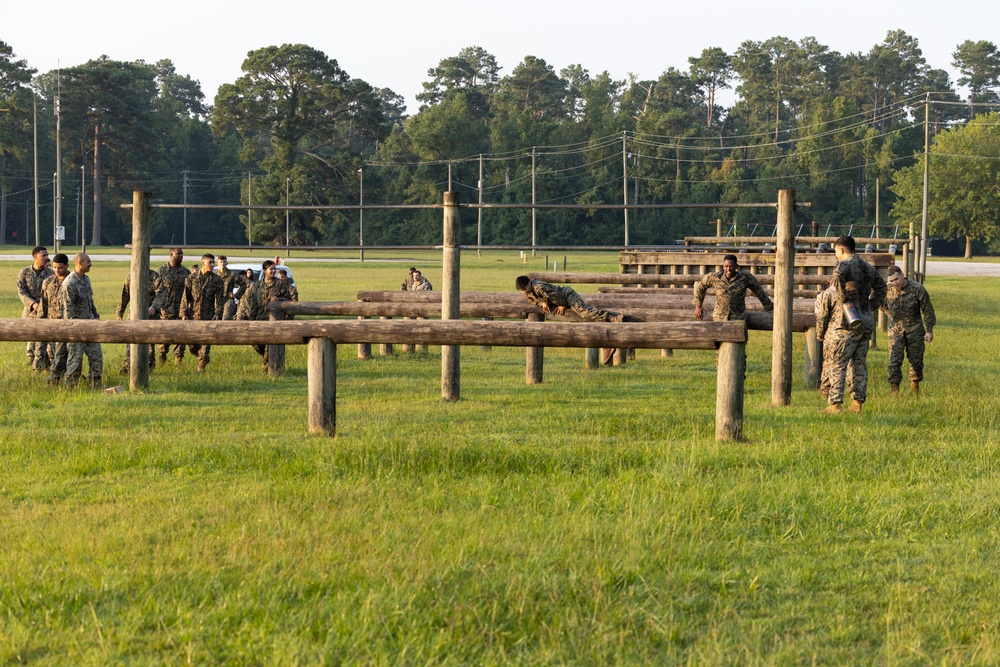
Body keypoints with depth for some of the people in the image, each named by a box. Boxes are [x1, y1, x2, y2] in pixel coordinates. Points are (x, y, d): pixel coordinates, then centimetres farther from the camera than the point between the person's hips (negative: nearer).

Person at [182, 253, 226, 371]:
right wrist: (184, 313, -3)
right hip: (193, 315, 1)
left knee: (206, 343, -5)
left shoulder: (217, 280, 3)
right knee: (191, 344, 2)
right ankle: (201, 356, 31)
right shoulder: (192, 278, 4)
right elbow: (185, 297, 4)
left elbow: (220, 299, 2)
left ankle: (201, 367, 4)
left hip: (209, 317, -1)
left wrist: (218, 313, -13)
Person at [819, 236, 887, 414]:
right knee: (859, 363, 11)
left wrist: (845, 300, -15)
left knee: (838, 363, -3)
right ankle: (857, 403, 9)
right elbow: (881, 286, 28)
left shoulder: (845, 264, -9)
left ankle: (835, 404, -7)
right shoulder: (867, 267, 16)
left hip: (847, 322, -7)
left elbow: (838, 277, -29)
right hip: (866, 322, 7)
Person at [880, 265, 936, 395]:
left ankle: (915, 384, 28)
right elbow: (883, 305, 17)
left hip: (914, 329, -1)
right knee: (894, 360, -9)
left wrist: (929, 330, -2)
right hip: (896, 329, 1)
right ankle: (895, 388, -6)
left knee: (916, 359, 9)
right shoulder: (888, 291, -8)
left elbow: (927, 310, -5)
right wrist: (891, 315, 5)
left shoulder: (917, 289, -15)